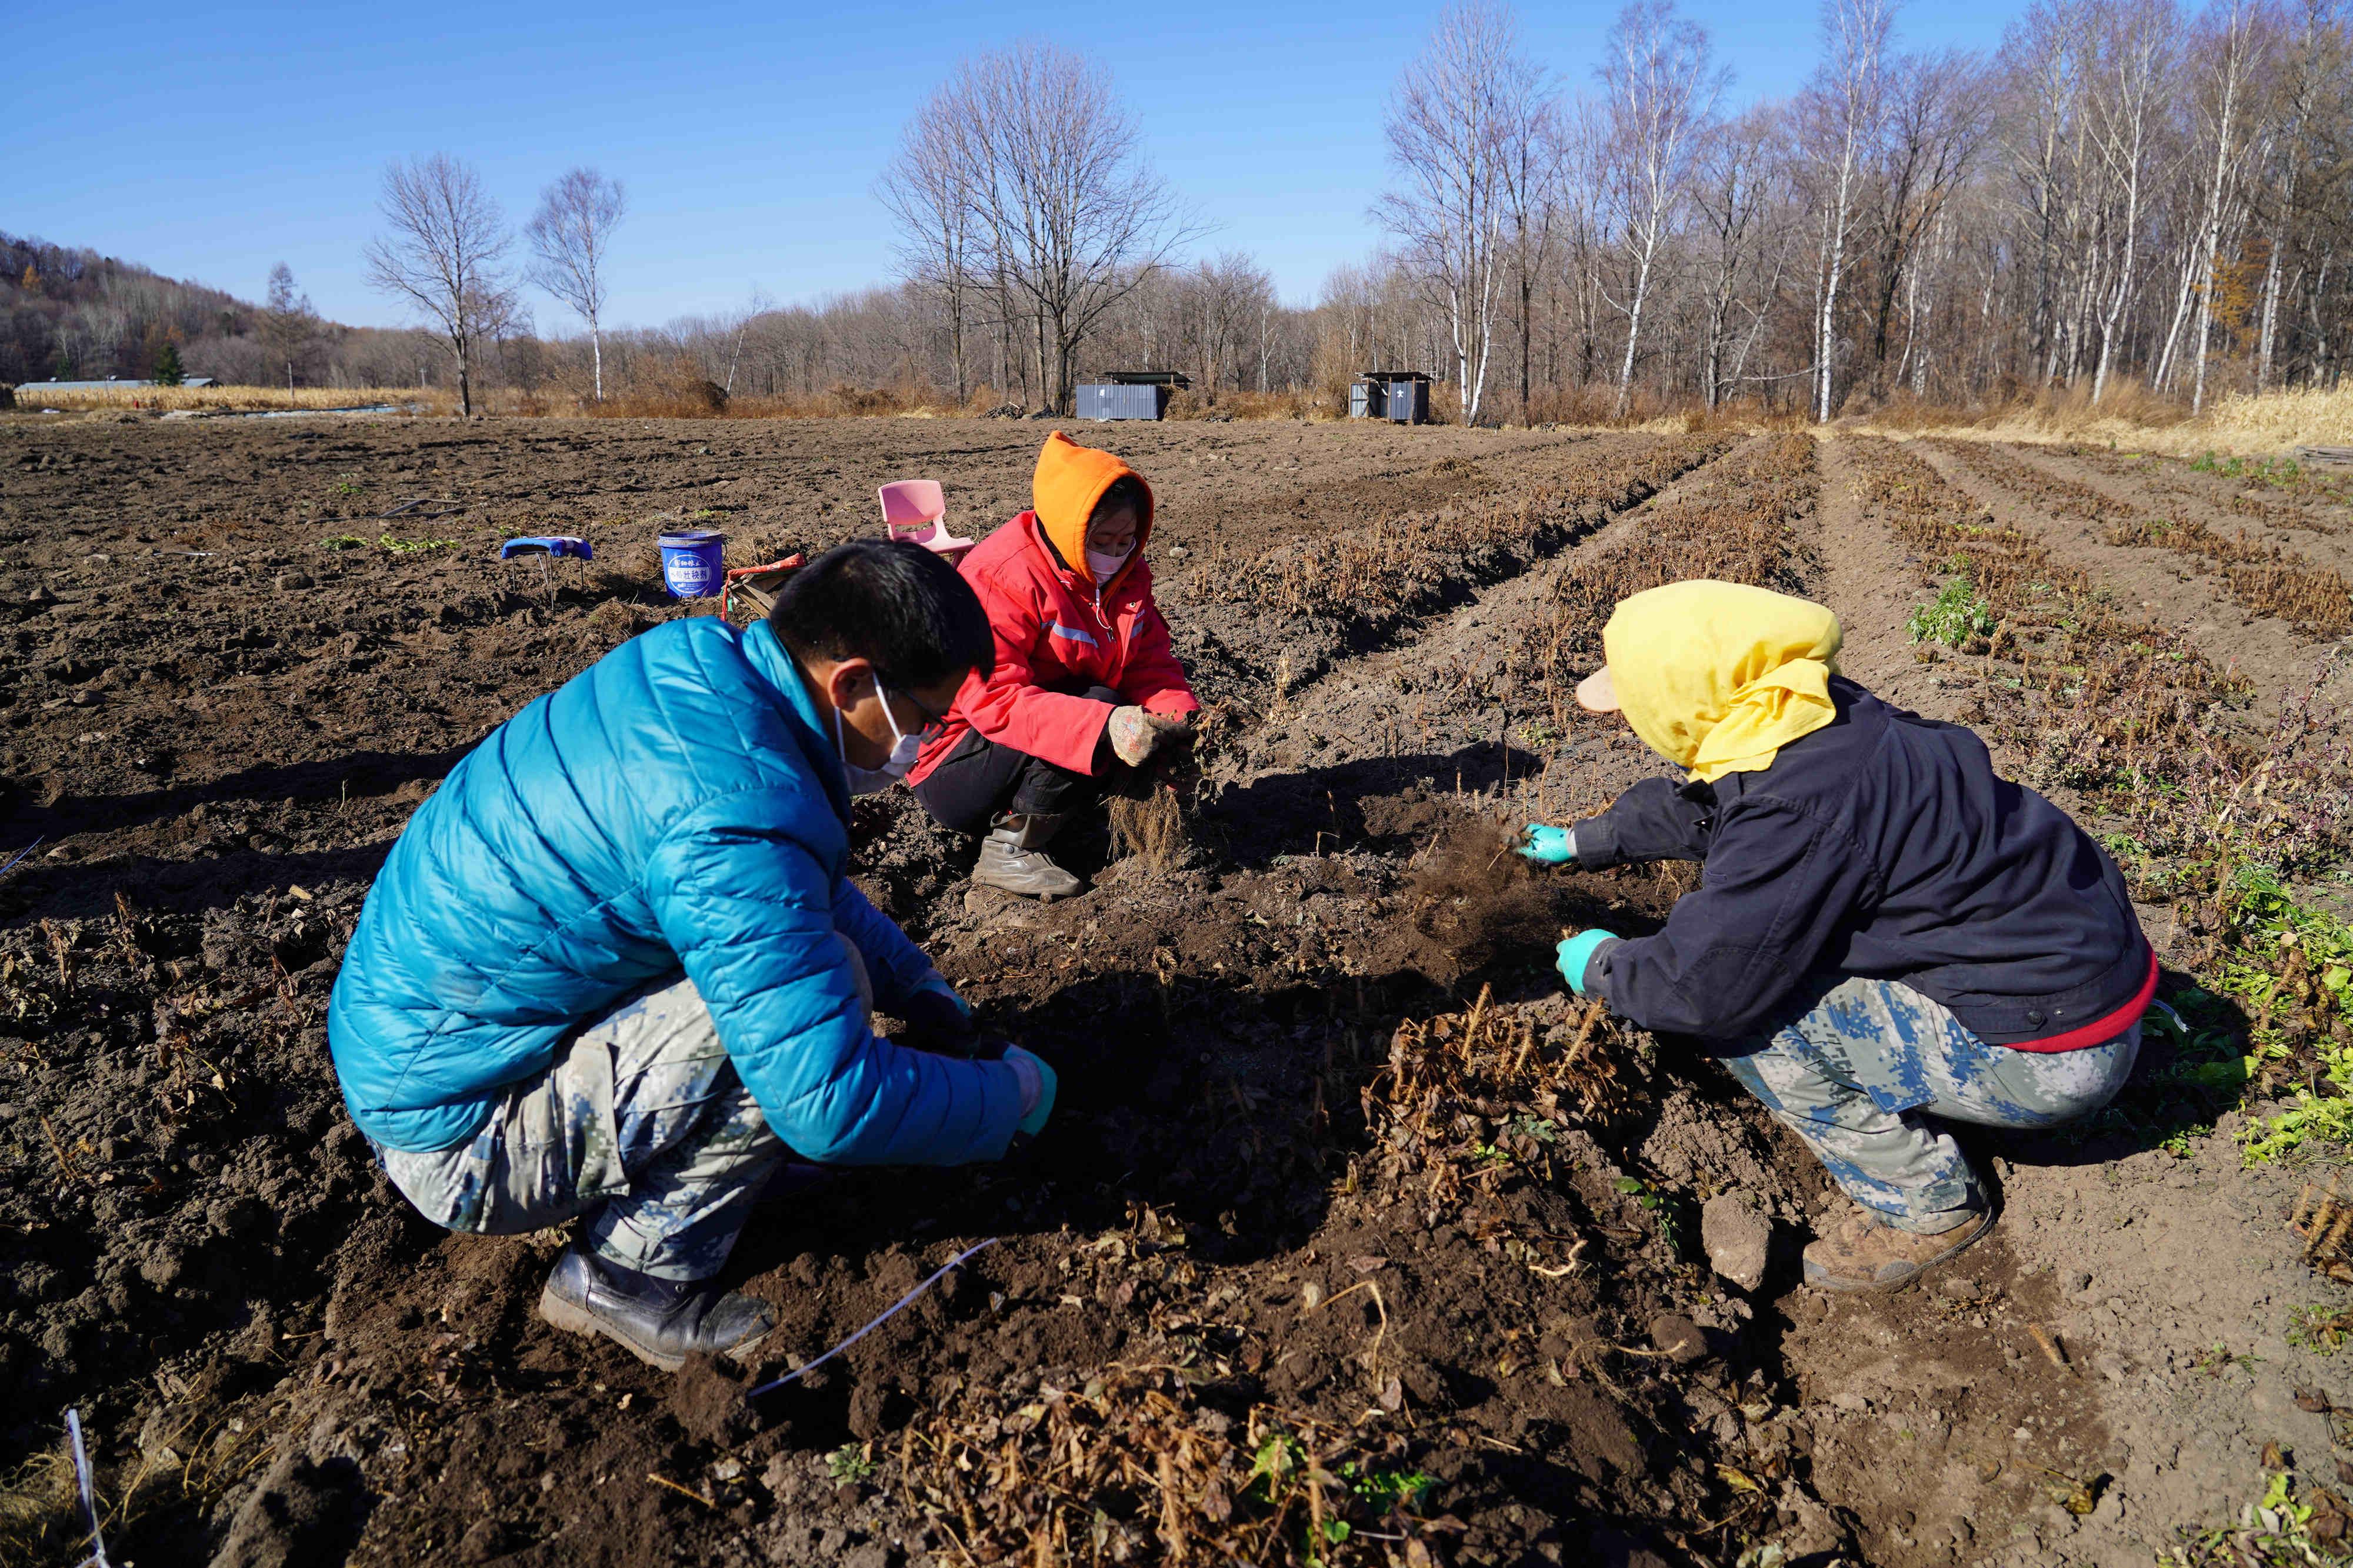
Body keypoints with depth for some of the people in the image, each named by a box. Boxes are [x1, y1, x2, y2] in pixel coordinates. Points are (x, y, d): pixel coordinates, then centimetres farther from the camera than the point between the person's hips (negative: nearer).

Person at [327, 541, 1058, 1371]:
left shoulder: (700, 656, -4)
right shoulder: (738, 815, -32)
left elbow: (821, 885, 13)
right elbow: (832, 1104, -31)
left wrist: (930, 999, 7)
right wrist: (1013, 1094, -13)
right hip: (453, 1140, -9)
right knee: (825, 979, -22)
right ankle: (631, 1273, -4)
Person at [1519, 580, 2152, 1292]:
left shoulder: (1797, 809, -30)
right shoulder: (1812, 721, -2)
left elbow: (1706, 985, -23)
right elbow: (1693, 805, 19)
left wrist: (1603, 966, -3)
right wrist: (1583, 842, 30)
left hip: (2053, 1057, -9)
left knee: (1744, 1009, -14)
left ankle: (1926, 1203, 3)